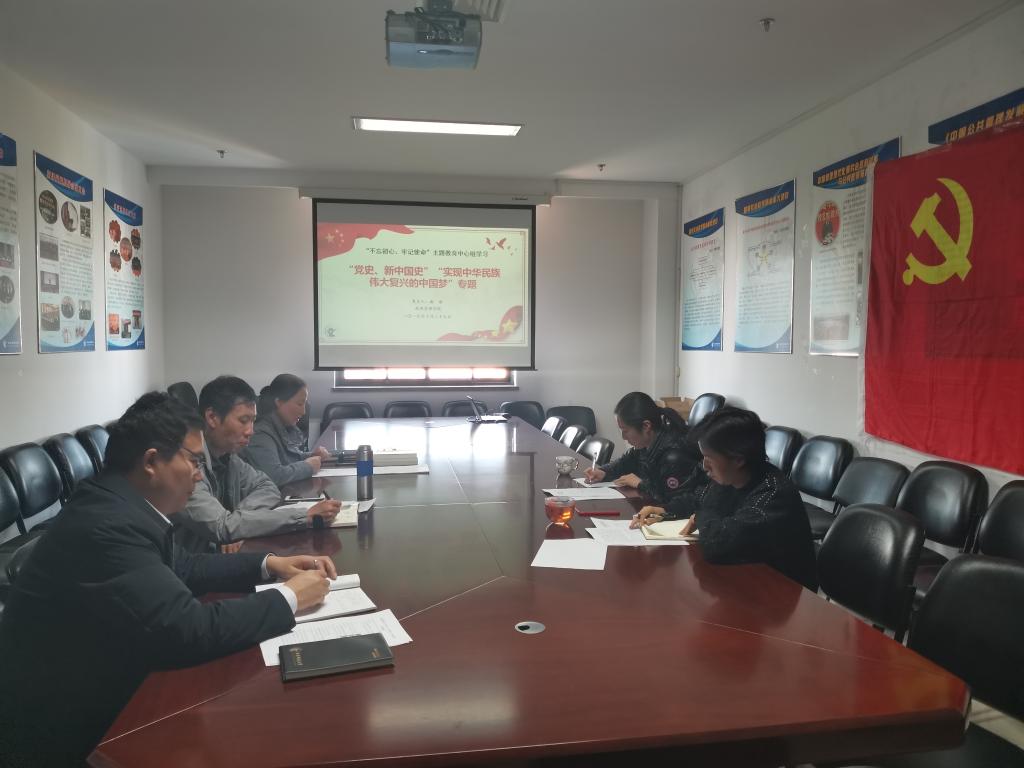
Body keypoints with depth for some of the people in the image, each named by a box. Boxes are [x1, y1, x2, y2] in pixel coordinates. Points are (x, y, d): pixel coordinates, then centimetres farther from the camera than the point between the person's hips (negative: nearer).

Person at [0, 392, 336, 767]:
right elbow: (189, 629, -31)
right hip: (60, 731, -8)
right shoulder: (107, 524, -29)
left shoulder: (119, 504, 0)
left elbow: (183, 569, 15)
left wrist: (268, 564, 4)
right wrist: (288, 598, -18)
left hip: (95, 691, 8)